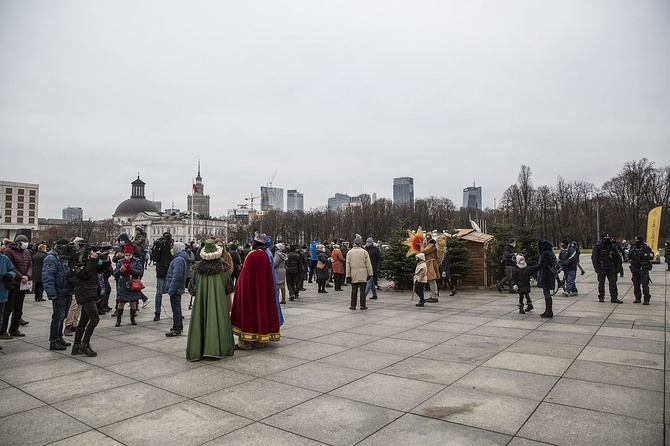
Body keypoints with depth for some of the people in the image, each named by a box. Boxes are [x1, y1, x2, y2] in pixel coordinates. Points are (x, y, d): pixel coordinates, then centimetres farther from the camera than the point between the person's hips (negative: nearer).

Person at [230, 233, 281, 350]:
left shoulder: (252, 255, -15)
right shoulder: (265, 255, 4)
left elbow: (245, 274, -14)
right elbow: (268, 275, 8)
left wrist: (239, 286, -4)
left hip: (250, 288, -6)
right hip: (263, 289, 7)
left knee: (249, 308, 0)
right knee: (261, 307, 12)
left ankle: (245, 342, 4)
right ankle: (260, 341, 18)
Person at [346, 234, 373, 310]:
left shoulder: (350, 252, -2)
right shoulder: (364, 252, -5)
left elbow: (348, 265, -1)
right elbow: (368, 264, -2)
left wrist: (348, 275, 3)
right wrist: (369, 274, 6)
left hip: (353, 275, 1)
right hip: (363, 275, -1)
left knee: (354, 291, 7)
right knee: (362, 290, 3)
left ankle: (353, 305, 11)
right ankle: (362, 305, 6)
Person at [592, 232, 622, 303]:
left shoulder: (613, 246, 6)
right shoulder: (597, 246, -4)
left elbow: (618, 258, 13)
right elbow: (594, 258, -6)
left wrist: (617, 268, 5)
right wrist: (597, 268, -12)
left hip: (611, 268, 2)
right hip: (601, 268, -2)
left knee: (613, 283, -3)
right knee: (601, 283, 7)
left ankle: (614, 298, -1)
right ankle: (601, 297, 18)